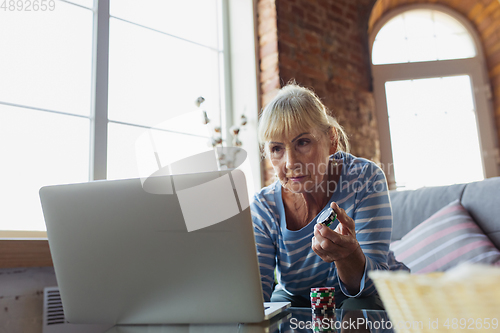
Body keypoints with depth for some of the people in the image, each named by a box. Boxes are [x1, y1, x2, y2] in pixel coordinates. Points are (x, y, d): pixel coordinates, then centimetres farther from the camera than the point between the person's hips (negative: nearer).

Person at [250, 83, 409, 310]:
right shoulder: (262, 209, -16)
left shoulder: (365, 179, -22)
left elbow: (369, 284, -27)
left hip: (368, 299, -1)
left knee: (360, 308, -35)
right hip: (297, 300, 2)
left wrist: (348, 255, -50)